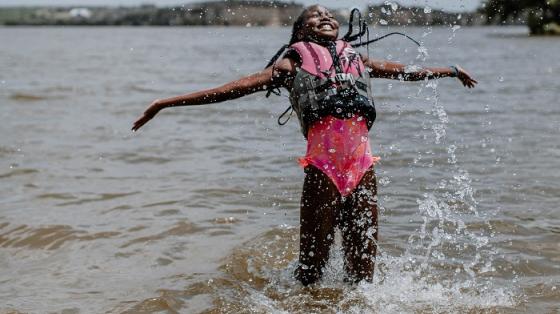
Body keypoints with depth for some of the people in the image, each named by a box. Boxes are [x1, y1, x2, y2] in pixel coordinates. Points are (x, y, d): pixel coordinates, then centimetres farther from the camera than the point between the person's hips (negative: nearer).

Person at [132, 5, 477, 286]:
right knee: (312, 264, -1)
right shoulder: (293, 62, 17)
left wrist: (451, 70, 58)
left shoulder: (358, 59, 28)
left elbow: (407, 71, 44)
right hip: (323, 160, -3)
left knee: (363, 269, 4)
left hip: (363, 160, 3)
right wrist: (165, 103, 7)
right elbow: (233, 88, 12)